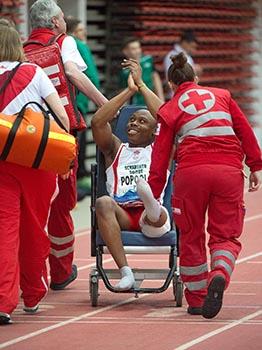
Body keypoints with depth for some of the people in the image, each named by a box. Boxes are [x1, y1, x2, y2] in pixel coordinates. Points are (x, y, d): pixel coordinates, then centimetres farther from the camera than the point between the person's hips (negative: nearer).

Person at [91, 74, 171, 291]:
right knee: (104, 203, -33)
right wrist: (130, 91, 8)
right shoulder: (115, 149, 25)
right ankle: (125, 271, -43)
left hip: (149, 216, -1)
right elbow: (97, 122, 7)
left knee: (158, 219, -37)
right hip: (121, 215, 1)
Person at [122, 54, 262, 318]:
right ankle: (219, 275, -24)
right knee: (226, 234, 7)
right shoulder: (222, 95, 19)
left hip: (191, 170, -1)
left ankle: (196, 299, 19)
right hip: (229, 170, 1)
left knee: (191, 236, 15)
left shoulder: (171, 109, 14)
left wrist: (152, 196, 13)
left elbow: (160, 155, 11)